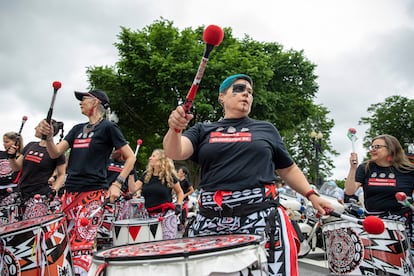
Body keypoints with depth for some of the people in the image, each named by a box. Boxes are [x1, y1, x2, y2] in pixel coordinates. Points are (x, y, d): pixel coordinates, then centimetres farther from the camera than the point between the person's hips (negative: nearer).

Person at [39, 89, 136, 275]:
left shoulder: (108, 127, 1)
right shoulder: (77, 129, 19)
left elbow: (130, 157, -1)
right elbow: (55, 153, 13)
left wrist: (117, 184, -9)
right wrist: (48, 136, -6)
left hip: (93, 193, -7)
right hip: (70, 192, 7)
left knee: (82, 243, -13)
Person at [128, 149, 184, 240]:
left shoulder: (169, 176, 0)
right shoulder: (146, 175, 10)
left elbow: (180, 192, 11)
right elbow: (132, 189, 1)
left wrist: (178, 205, -4)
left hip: (167, 215, -4)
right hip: (151, 215, 4)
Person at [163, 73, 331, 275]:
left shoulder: (266, 129, 15)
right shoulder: (203, 130, 13)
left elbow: (288, 169, 20)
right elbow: (174, 153, -3)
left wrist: (311, 195, 6)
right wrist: (175, 129, -23)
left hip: (261, 217, 0)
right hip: (211, 221, 1)